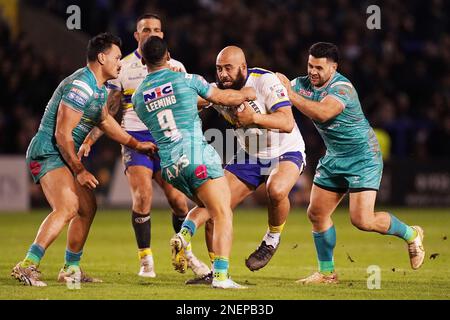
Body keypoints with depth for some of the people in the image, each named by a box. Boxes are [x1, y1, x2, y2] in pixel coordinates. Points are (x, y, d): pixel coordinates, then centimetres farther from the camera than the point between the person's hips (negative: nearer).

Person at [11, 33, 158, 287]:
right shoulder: (81, 86, -20)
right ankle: (28, 266, -32)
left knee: (88, 207, 15)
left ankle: (71, 269, 26)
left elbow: (105, 121, 32)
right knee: (68, 207, -27)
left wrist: (136, 144, 35)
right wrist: (79, 171, -16)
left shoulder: (100, 89, 12)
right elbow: (62, 134, -22)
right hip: (48, 153, -11)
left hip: (65, 156, 11)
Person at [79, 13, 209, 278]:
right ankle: (146, 260, -2)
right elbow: (109, 112, 7)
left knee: (177, 198, -5)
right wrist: (88, 141, -1)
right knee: (143, 197, -16)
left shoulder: (175, 67, 9)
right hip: (136, 139, -2)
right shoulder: (123, 68, 5)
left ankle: (187, 254, 18)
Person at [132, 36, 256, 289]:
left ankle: (184, 235, -1)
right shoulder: (186, 80, -1)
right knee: (223, 215, -4)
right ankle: (221, 276, -18)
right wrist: (247, 94, 29)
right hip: (198, 158, -6)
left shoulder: (138, 97, 11)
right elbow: (224, 98, 9)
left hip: (169, 167, 6)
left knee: (205, 206, 27)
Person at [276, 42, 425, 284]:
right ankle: (327, 272, 18)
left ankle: (410, 234, 10)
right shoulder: (304, 84, -1)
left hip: (363, 158, -8)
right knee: (316, 214, 4)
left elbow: (322, 112, -41)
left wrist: (290, 94, -39)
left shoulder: (342, 88, -24)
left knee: (362, 220, -15)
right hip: (334, 159, 8)